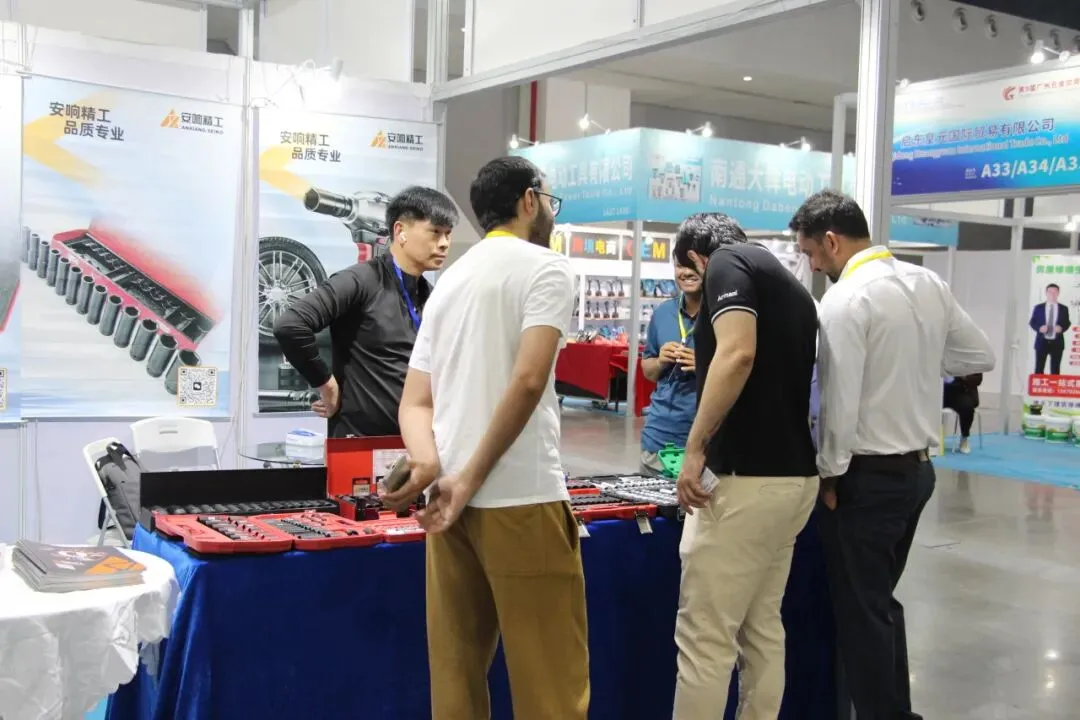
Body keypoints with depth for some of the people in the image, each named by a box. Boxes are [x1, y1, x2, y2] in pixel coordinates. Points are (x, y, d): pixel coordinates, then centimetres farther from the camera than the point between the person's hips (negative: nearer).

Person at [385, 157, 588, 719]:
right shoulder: (545, 267, -2)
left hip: (449, 497, 7)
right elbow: (527, 380, -16)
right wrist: (471, 479, -11)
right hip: (520, 499, -7)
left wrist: (432, 470, -5)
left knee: (455, 674, 12)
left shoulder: (448, 281, 19)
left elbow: (415, 401, 11)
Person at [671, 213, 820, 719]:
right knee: (763, 630, 15)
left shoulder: (727, 263, -5)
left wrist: (695, 448, -18)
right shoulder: (787, 283, 21)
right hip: (795, 475, 9)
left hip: (746, 478, -9)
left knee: (704, 638, -2)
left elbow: (738, 355, -22)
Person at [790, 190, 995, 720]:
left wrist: (830, 473, -8)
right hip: (919, 468, 8)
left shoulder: (845, 299, -19)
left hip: (868, 476, -8)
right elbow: (980, 357, 13)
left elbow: (840, 402, -21)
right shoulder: (929, 284, 4)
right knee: (882, 601, 21)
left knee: (860, 611, 6)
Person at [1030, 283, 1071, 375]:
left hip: (1057, 343, 1)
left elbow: (1067, 323, 9)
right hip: (1042, 342, -1)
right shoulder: (1038, 308, 6)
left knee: (1055, 370, 2)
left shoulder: (1064, 308, 9)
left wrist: (1062, 328, -13)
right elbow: (1032, 322, 6)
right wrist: (1039, 328, -14)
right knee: (1039, 369, -2)